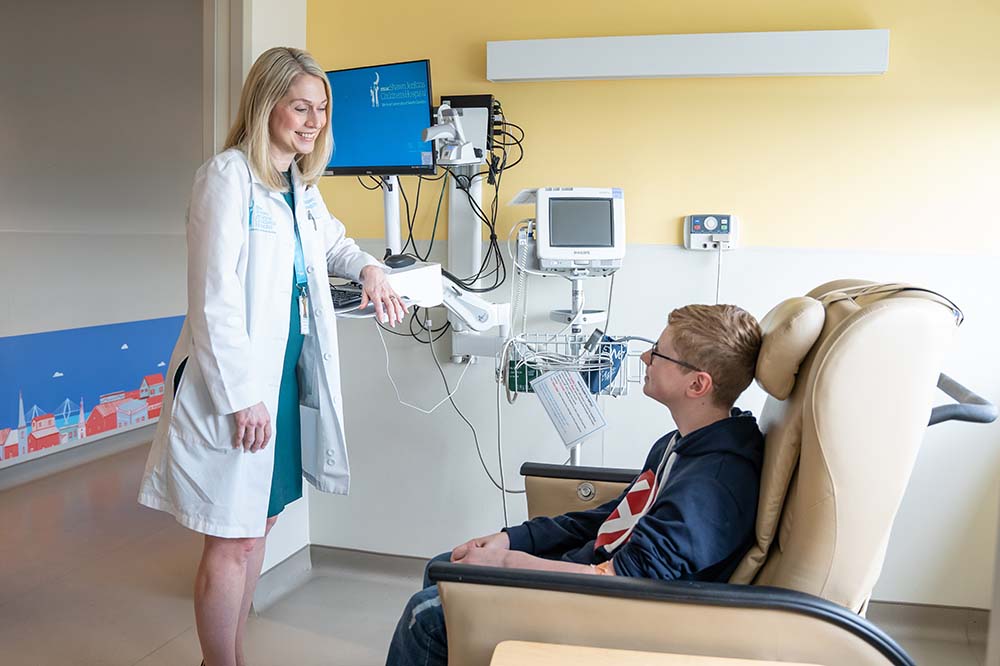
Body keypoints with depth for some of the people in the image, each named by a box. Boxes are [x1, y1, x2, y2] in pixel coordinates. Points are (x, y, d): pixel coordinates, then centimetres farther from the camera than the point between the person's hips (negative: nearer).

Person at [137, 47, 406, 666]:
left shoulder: (302, 186, 12)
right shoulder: (227, 175, -12)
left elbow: (332, 241, 32)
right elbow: (213, 296, -17)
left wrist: (368, 267, 10)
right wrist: (241, 396, -20)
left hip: (289, 375, 8)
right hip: (236, 386, -8)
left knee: (259, 523, 17)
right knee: (232, 541, 0)